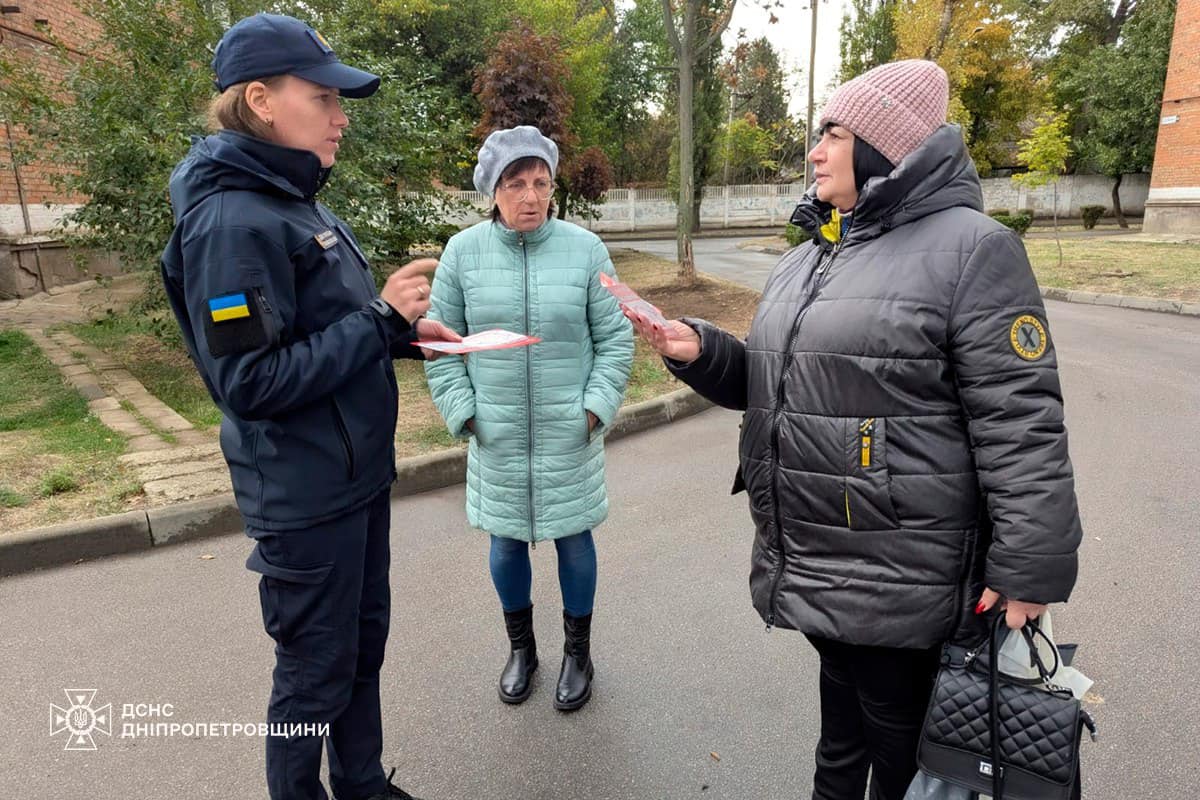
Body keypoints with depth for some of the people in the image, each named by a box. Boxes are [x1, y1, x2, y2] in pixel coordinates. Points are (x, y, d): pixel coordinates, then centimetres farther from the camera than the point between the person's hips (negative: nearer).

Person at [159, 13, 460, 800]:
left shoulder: (298, 200, 8)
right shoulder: (233, 221, -19)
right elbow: (251, 383, -23)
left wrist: (402, 331, 0)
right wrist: (380, 321, -22)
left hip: (356, 473, 9)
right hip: (304, 494, -9)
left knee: (364, 643, 22)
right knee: (317, 669, 10)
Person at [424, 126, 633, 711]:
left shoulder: (585, 249, -5)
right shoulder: (463, 252, -3)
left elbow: (615, 338, 0)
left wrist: (596, 408, -7)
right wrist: (462, 411, -3)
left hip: (570, 433, -1)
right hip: (496, 436, 1)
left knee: (574, 540, 11)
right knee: (505, 543, 13)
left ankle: (577, 652, 35)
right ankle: (520, 648, 39)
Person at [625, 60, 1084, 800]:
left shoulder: (968, 249, -12)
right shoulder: (805, 260, 12)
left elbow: (1020, 422, -15)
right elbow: (775, 383, 18)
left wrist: (1027, 568, -15)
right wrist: (700, 351, -1)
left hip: (897, 577, -7)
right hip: (813, 561, 7)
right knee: (841, 713, 26)